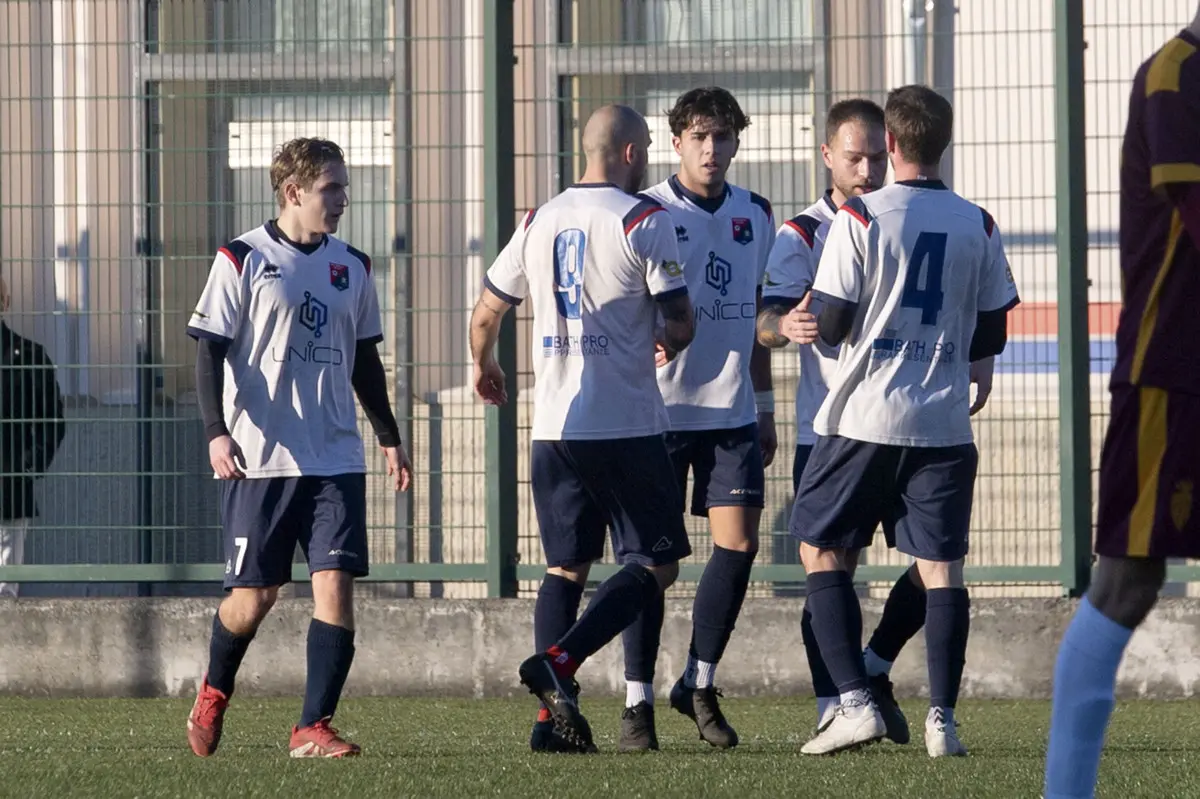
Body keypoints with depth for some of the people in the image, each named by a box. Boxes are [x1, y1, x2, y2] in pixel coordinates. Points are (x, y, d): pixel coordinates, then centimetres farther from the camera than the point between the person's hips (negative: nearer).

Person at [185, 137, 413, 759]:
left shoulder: (351, 267, 12)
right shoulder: (242, 260, -3)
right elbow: (209, 351, -5)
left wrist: (388, 436, 20)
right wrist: (216, 432, -16)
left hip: (336, 458, 4)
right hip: (259, 461, -4)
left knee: (336, 584, -10)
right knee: (254, 596, 2)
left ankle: (313, 728, -7)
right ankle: (212, 696, 30)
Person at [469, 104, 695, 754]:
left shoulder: (539, 223, 9)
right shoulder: (644, 220, -7)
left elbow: (486, 314, 16)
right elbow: (680, 323, -8)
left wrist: (484, 368, 36)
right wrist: (670, 343, 15)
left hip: (554, 427, 6)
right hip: (625, 426, -6)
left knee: (565, 568, 13)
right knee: (655, 566, 2)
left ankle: (553, 715, 4)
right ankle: (557, 662, -17)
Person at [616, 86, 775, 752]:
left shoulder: (754, 215, 11)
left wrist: (765, 409, 18)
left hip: (731, 411, 4)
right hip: (658, 406, -4)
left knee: (738, 542, -5)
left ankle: (698, 685, 10)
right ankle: (637, 704, 4)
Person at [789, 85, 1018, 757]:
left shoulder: (860, 218, -7)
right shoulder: (978, 226, 4)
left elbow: (829, 324, -8)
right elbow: (991, 336, 9)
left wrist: (813, 319, 15)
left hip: (865, 420, -3)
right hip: (945, 424, 3)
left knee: (823, 551, 10)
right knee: (942, 568, 5)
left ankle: (856, 703, 0)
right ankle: (942, 718, -2)